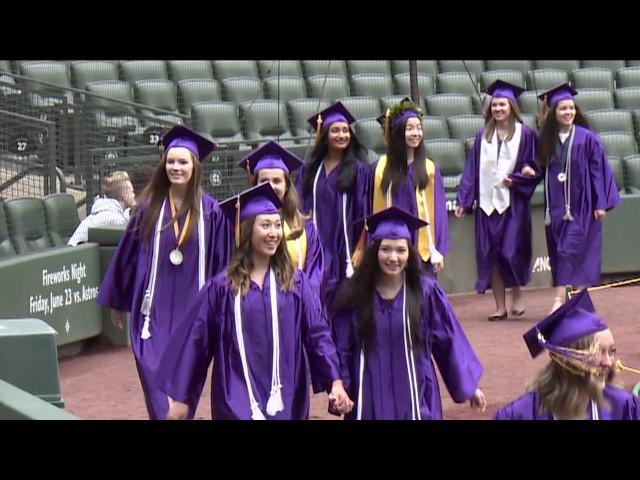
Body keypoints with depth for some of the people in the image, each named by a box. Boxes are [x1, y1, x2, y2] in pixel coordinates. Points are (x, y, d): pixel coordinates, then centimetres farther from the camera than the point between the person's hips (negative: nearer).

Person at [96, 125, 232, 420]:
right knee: (157, 383, -8)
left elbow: (222, 262, 3)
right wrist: (117, 301, 13)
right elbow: (127, 255, 8)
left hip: (193, 312, 0)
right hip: (154, 310, 0)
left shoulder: (210, 211, -2)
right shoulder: (151, 207, 1)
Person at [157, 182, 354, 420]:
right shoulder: (223, 286, 1)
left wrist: (335, 381, -12)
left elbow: (318, 333, 0)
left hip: (284, 400, 2)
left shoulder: (295, 281, 4)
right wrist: (180, 396, 5)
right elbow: (195, 340, 4)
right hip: (238, 401, -2)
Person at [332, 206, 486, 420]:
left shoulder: (426, 291, -4)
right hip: (370, 400, 1)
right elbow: (342, 349, 3)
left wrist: (468, 384, 6)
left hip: (415, 397, -1)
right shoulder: (354, 295, -2)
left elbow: (449, 340, 3)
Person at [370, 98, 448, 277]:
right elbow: (375, 210, 5)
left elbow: (438, 212, 0)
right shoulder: (381, 168, 2)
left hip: (421, 248, 0)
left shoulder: (429, 169, 1)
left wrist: (437, 251, -5)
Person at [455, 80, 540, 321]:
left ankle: (517, 297, 16)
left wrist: (516, 179, -15)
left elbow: (534, 167, 1)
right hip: (487, 201, 3)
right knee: (491, 255, 2)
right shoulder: (483, 136, 10)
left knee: (512, 251, -7)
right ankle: (500, 306, 7)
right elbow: (472, 169, 10)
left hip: (513, 201, -3)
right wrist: (463, 200, 5)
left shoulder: (524, 134, 0)